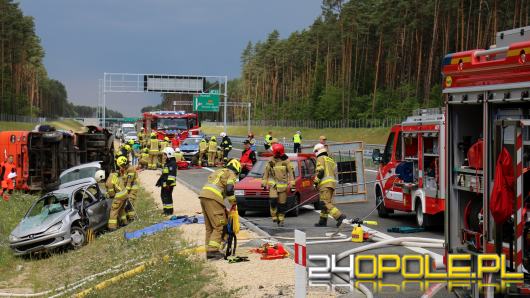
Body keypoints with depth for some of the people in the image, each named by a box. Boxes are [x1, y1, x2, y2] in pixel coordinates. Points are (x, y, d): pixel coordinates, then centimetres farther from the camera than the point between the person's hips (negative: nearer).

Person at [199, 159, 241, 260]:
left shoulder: (218, 172, 31)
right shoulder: (231, 174, 6)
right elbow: (229, 190, -9)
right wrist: (233, 202, 6)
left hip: (203, 195, 8)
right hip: (213, 199, -8)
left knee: (209, 227, 14)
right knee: (218, 226, -5)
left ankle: (209, 251, 15)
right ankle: (213, 250, -13)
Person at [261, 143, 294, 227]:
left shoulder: (286, 161, -2)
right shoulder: (271, 161, 5)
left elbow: (291, 172, 0)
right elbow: (266, 172, 14)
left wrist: (291, 183, -6)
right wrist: (264, 182, 12)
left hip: (283, 185, -1)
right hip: (273, 184, 1)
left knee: (282, 203, 2)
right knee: (273, 200, -17)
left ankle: (281, 220, 12)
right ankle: (274, 216, -2)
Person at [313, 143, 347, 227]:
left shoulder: (320, 158, 0)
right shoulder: (331, 160, 26)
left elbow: (320, 171, -14)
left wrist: (316, 182, -8)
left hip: (325, 183, -9)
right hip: (332, 183, 9)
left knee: (326, 203, -15)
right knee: (323, 203, 15)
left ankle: (340, 216, -28)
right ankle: (322, 221, 16)